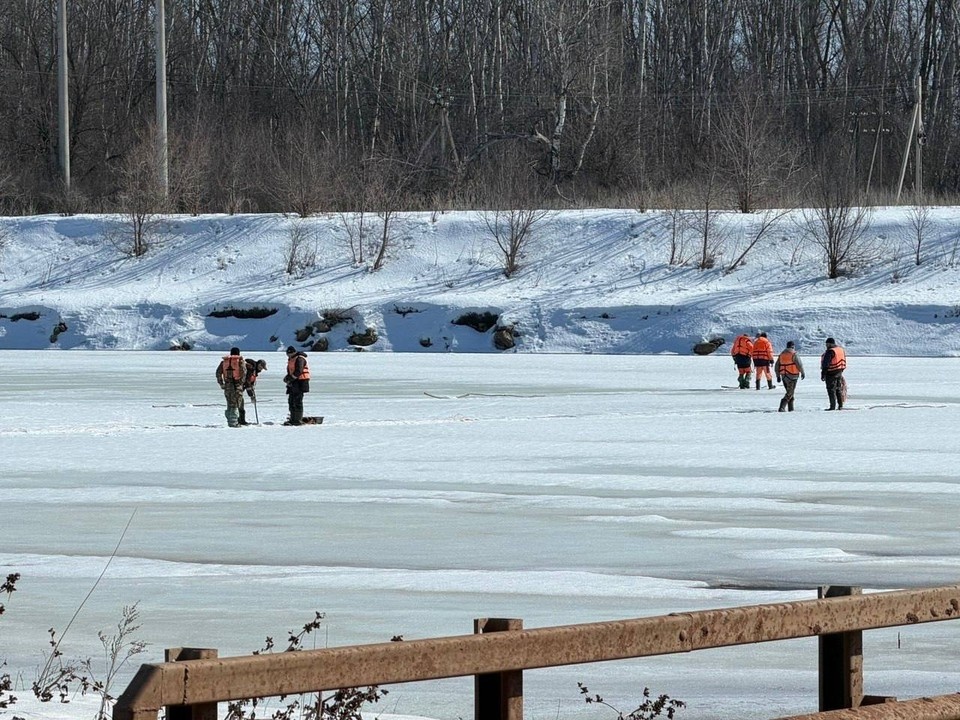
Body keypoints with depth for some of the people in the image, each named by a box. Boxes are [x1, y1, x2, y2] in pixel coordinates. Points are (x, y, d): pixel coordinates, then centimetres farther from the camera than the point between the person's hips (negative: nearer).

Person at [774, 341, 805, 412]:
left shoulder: (781, 355, 10)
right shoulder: (794, 354, -10)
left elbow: (776, 366, 13)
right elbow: (799, 364, -12)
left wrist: (778, 376, 19)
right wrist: (803, 373, 2)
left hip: (784, 376, 6)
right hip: (792, 376, -6)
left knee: (789, 392, 18)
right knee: (790, 393, -5)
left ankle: (791, 408, 18)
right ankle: (782, 407, -19)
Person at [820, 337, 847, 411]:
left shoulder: (830, 351, -17)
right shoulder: (841, 350, 10)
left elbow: (825, 364, -19)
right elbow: (844, 362, 16)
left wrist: (823, 374, -16)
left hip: (831, 373, -8)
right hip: (839, 372, 8)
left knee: (831, 390, -4)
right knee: (838, 389, 15)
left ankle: (833, 406, -6)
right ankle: (840, 405, 17)